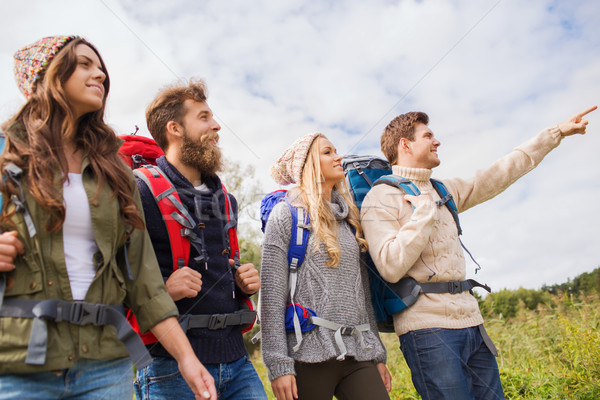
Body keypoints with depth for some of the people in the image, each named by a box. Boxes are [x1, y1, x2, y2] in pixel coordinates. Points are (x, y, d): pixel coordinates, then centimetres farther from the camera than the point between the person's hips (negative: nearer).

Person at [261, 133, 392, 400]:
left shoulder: (349, 218, 15)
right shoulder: (286, 214, -1)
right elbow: (272, 295, -8)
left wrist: (378, 355, 14)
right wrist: (279, 365, -13)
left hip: (358, 354, 5)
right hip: (310, 354, -4)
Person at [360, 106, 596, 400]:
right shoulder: (379, 199, -5)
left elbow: (500, 175, 23)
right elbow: (391, 268, -17)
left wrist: (556, 132, 28)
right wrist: (424, 210, -13)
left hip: (470, 321, 7)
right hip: (427, 328, -7)